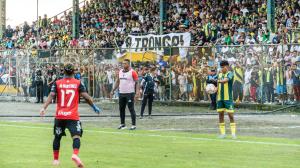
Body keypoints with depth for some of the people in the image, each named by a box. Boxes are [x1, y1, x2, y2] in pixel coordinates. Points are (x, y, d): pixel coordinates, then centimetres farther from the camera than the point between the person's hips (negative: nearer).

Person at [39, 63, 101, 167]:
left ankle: (55, 159, 24)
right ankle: (75, 154, -37)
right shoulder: (78, 83, 1)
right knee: (76, 136, -10)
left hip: (59, 116, 3)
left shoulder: (57, 83, 5)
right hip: (73, 116, -3)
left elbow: (51, 96, -7)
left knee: (57, 137, 18)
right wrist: (94, 107, 5)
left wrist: (44, 108, -13)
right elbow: (85, 96, -5)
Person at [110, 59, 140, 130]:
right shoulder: (120, 72, 12)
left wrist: (137, 93, -19)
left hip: (130, 93, -6)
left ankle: (134, 125, -1)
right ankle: (122, 124, 20)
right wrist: (113, 91, 15)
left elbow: (137, 83, -9)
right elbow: (117, 82, 20)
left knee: (131, 109, -5)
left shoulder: (132, 72, -7)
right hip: (121, 93, 6)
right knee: (121, 109, 10)